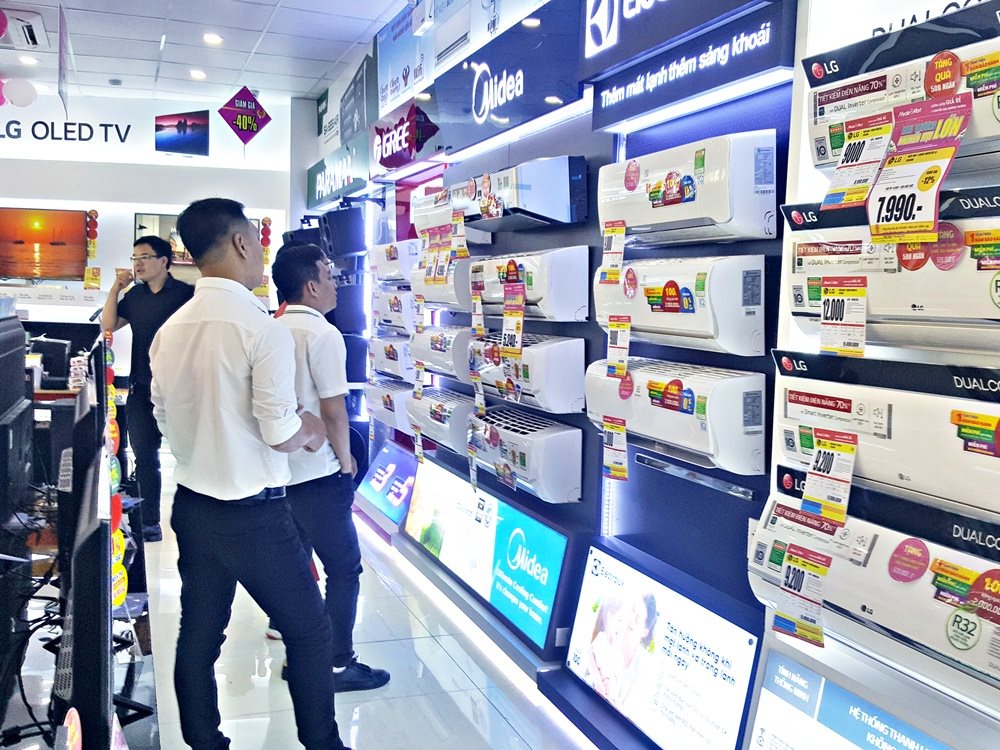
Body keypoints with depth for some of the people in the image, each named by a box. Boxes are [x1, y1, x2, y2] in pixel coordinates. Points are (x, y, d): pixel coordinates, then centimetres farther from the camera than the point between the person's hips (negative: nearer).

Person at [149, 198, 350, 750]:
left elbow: (165, 420, 13)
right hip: (254, 515, -7)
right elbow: (280, 435, -21)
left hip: (191, 507, 7)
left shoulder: (169, 331, 3)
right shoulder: (262, 328, -19)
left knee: (198, 638, 16)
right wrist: (309, 428, -1)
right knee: (310, 632, 10)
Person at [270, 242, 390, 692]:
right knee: (344, 568, 4)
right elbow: (333, 411, -19)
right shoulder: (322, 334, -16)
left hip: (278, 467, 8)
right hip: (316, 473, -8)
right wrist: (346, 461, -5)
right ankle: (339, 664, 10)